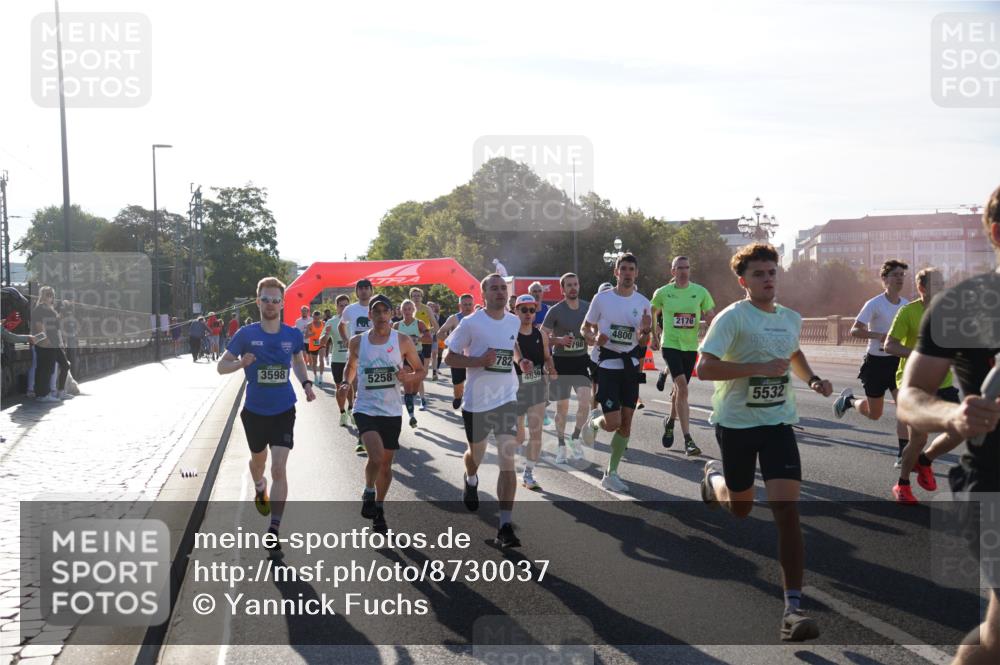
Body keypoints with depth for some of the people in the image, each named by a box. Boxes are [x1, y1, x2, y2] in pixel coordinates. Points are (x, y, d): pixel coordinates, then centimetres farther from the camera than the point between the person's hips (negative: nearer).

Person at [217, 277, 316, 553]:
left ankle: (274, 529, -7)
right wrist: (240, 363, -26)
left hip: (283, 411, -1)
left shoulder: (293, 335, -4)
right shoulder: (246, 334, -10)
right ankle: (260, 489, 59)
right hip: (254, 411, 1)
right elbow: (221, 366, -5)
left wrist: (305, 383, 1)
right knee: (258, 459, 23)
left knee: (279, 469, -12)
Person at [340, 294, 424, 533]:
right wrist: (347, 383, -1)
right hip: (365, 409, -2)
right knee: (376, 457, -22)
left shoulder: (403, 341, -2)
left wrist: (409, 377, -15)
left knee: (386, 463, 11)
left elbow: (421, 370, 6)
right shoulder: (357, 342, 0)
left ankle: (379, 509, 32)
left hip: (392, 412, 2)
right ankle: (368, 493, 7)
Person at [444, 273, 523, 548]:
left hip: (506, 399, 2)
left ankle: (506, 527, -11)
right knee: (476, 453, 20)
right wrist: (479, 361, -20)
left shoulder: (515, 322, 4)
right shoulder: (471, 323, -10)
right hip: (476, 401, -2)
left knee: (507, 460, -12)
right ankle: (471, 481, 59)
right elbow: (449, 357, -7)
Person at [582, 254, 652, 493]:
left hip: (630, 366, 4)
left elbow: (642, 343, 9)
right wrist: (594, 338, -17)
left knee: (626, 423, 4)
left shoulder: (643, 303, 4)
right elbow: (585, 328, 5)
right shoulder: (602, 299, -5)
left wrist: (645, 331, -14)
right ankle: (593, 424, 26)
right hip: (605, 364, -4)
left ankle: (611, 474, 16)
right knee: (613, 422, -11)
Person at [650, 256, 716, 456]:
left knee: (679, 389, 16)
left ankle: (670, 422, 47)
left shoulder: (700, 292, 0)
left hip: (691, 346, 3)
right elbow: (653, 313, 15)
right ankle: (688, 440, -19)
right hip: (670, 344, -3)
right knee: (682, 388, -18)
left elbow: (711, 316, 3)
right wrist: (654, 335, 16)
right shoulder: (662, 293, -3)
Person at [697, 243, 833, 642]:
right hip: (736, 422, -3)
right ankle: (713, 476, 53)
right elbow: (704, 369, -21)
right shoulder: (732, 317, -12)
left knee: (786, 509, -13)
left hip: (778, 422, 3)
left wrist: (812, 379, 11)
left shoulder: (791, 318, 7)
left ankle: (793, 607, -12)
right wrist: (759, 367, -26)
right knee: (740, 508, 15)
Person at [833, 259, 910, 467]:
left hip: (897, 361, 4)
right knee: (874, 414, 8)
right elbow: (854, 331, -18)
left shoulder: (906, 305, 5)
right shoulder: (874, 304, -12)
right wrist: (879, 335, -32)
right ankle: (848, 400, 39)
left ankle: (903, 454, -8)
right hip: (876, 362, -4)